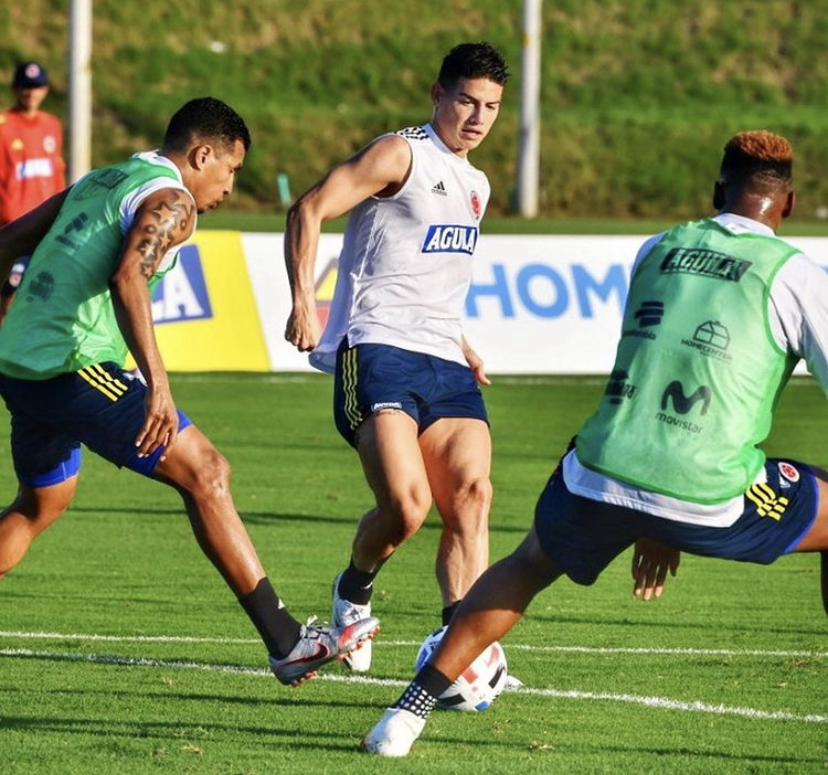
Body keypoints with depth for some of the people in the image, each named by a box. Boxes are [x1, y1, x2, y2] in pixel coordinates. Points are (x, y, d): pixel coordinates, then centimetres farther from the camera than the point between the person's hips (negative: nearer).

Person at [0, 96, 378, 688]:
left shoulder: (98, 182, 20)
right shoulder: (170, 202, -6)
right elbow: (127, 277, -25)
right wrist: (158, 384, -33)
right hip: (75, 367, -9)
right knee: (205, 472, -7)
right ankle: (286, 642, -11)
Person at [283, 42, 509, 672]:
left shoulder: (476, 186, 24)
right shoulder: (400, 155, -1)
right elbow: (309, 211, -9)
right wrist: (304, 301, -20)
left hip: (443, 362, 7)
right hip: (377, 351, -7)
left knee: (471, 492, -15)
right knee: (406, 505, -22)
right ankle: (354, 592, 8)